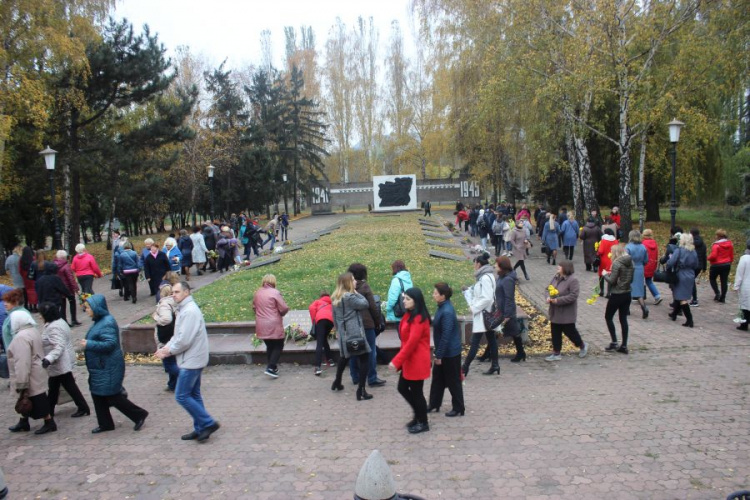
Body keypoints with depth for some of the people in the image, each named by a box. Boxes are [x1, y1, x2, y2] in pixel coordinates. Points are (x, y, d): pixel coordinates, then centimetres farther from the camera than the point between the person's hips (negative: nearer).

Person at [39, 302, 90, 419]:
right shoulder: (59, 321, 7)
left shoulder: (54, 327, -24)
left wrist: (48, 359, -43)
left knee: (69, 386, -1)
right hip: (62, 362, 10)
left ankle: (83, 408, 6)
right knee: (53, 386, 19)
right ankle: (49, 409, 30)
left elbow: (59, 346, -33)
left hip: (60, 363, -10)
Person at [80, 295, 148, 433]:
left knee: (112, 397, -2)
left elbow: (110, 344, -28)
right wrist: (87, 343, 9)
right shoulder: (99, 321, 10)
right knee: (98, 396, 14)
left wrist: (88, 344, -27)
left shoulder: (107, 323, -21)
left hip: (108, 369, -10)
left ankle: (139, 415, 9)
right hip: (99, 368, 10)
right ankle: (105, 424, 26)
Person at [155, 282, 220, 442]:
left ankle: (208, 423, 0)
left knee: (182, 396, -5)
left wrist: (168, 351, -10)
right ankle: (200, 429, 22)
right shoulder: (184, 309, 13)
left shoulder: (190, 311, -20)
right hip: (192, 360, 10)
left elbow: (184, 340, -24)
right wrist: (167, 347, 2)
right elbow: (178, 336, 17)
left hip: (191, 361, -10)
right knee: (193, 395, 15)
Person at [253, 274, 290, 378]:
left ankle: (271, 366, 25)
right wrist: (281, 314, 6)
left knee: (270, 346, 20)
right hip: (274, 325, -6)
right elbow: (284, 308, -14)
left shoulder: (257, 293, 6)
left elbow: (254, 307, 17)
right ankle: (271, 368, -5)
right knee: (278, 346, 7)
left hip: (261, 326, 6)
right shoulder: (275, 292, -13)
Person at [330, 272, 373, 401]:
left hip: (343, 334, 9)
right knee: (364, 359, -3)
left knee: (344, 357, 28)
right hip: (355, 333, -9)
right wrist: (356, 292, -4)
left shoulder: (336, 298, 10)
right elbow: (365, 304, -12)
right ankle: (361, 391, -6)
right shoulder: (349, 297, -17)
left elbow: (335, 317, 16)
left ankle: (337, 383, 42)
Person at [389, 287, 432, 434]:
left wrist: (396, 361, -24)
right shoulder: (410, 315, 10)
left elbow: (412, 342, -25)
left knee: (416, 392, 3)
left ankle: (423, 423, 20)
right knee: (402, 388, 16)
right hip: (409, 360, 10)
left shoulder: (419, 319, -20)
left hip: (417, 361, -10)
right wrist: (400, 360, 14)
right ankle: (419, 414, 33)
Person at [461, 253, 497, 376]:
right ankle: (495, 365, 19)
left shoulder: (485, 278, -19)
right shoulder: (485, 276, 11)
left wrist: (474, 308, -17)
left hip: (483, 315, -10)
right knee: (491, 339, 13)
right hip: (485, 315, 10)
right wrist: (468, 290, 4)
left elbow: (487, 298, -24)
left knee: (474, 342, -6)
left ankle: (465, 367, -2)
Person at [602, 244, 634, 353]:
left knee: (608, 317, 9)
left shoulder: (616, 263, -18)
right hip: (627, 294, 7)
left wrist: (605, 274, 0)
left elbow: (612, 280, -19)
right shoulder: (630, 262, 6)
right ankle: (624, 346, 14)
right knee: (623, 319, 12)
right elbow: (631, 279, 14)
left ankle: (614, 342, 5)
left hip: (617, 295, -7)